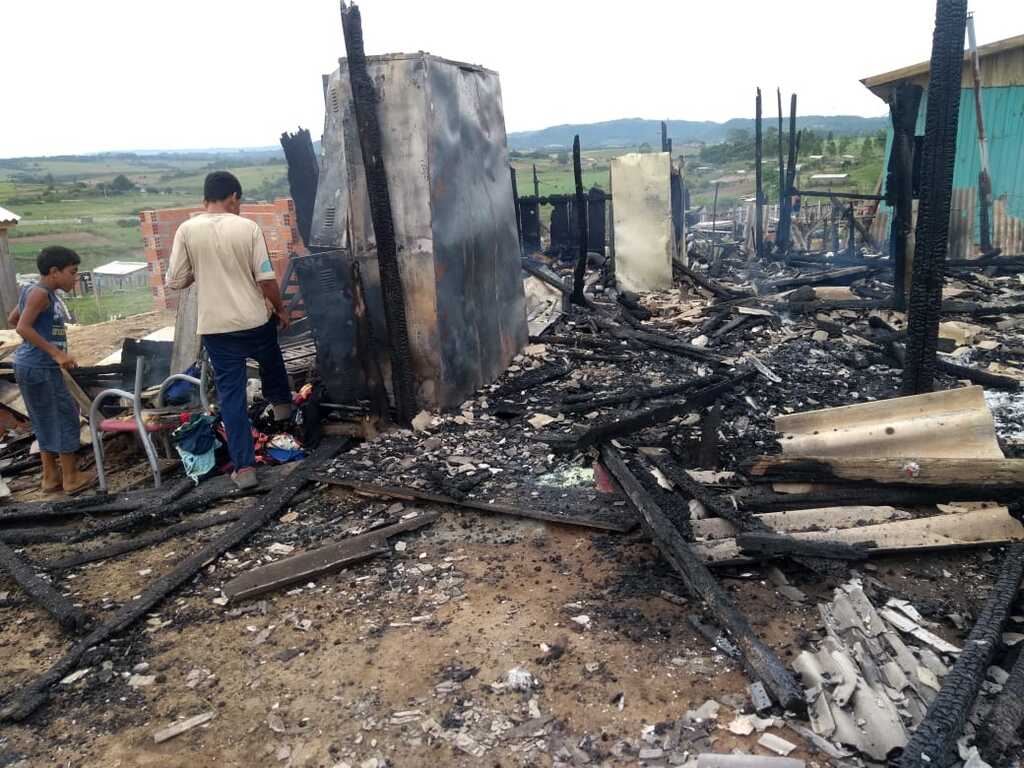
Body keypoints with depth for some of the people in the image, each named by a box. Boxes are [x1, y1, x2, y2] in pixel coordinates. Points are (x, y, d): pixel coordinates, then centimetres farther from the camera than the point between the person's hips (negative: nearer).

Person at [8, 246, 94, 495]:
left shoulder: (47, 294, 12)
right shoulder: (39, 293, -15)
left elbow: (12, 319, 24)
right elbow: (23, 327, -23)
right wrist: (56, 352, -25)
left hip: (42, 367, 10)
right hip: (39, 368, -10)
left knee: (49, 420, 15)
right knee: (64, 418, -1)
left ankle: (50, 476, 24)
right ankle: (71, 477, 7)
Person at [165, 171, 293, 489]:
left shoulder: (187, 230, -4)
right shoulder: (248, 228, -8)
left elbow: (175, 281, -3)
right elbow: (266, 278, -9)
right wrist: (280, 308, 8)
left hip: (216, 327, 0)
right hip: (255, 320, 0)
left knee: (231, 394, 5)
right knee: (271, 360, 33)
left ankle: (244, 467, 5)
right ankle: (281, 403, 53)